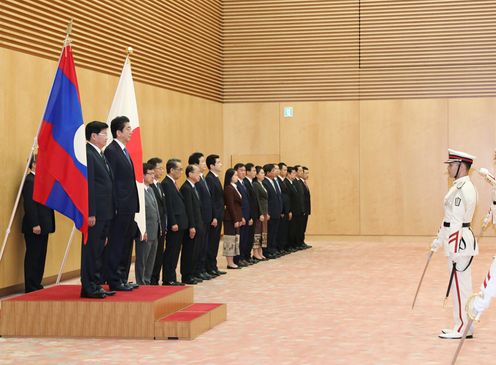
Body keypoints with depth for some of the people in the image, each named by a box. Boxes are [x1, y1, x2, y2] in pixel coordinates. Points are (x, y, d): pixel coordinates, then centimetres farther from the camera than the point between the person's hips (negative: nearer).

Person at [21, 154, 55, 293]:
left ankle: (36, 285, 19)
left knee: (40, 257, 12)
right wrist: (35, 225, -22)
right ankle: (31, 287, 1)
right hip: (34, 227, -10)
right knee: (33, 257, -4)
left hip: (43, 226, 10)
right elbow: (29, 205, -19)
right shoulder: (29, 180, -13)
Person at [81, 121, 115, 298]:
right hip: (95, 213, -10)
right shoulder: (87, 154, -13)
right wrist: (90, 213, -21)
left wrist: (111, 210, 16)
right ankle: (88, 288, 2)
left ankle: (96, 285, 21)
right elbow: (88, 185, -18)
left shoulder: (101, 155, 17)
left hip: (105, 213, 10)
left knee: (99, 250, 14)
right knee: (91, 250, -3)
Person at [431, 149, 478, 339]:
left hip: (459, 243, -10)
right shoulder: (460, 187, 14)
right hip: (458, 241, 10)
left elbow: (456, 222, -21)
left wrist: (453, 251, -22)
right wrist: (438, 240, 23)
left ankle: (462, 329, 4)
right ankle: (465, 326, 22)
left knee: (460, 285, -3)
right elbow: (448, 218, 20)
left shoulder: (462, 189, -18)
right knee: (462, 285, 14)